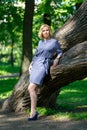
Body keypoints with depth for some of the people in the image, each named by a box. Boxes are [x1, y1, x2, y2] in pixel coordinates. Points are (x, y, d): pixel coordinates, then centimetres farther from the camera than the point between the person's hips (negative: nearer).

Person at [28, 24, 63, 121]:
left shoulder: (54, 42, 5)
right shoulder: (40, 42, 19)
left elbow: (60, 52, 11)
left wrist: (57, 59, -8)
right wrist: (31, 64, 13)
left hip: (43, 65, -6)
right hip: (35, 64, 6)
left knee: (31, 88, -18)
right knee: (32, 89, -1)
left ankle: (33, 112, -15)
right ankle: (34, 112, 6)